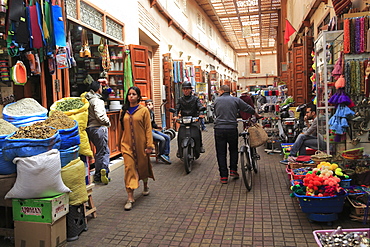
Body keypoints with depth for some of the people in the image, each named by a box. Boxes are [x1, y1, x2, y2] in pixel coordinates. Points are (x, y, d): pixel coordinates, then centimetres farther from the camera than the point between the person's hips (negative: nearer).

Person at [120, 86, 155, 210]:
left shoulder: (144, 110, -4)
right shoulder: (124, 111, 6)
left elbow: (148, 129, -6)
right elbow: (122, 128, 15)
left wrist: (149, 145, -11)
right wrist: (121, 143, 18)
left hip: (141, 144, -2)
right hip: (127, 144, 2)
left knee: (143, 166, 14)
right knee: (129, 168, -6)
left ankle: (145, 186, 41)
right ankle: (130, 197, -1)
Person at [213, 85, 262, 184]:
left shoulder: (217, 100, 8)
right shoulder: (236, 100, 5)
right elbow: (249, 109, 12)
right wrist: (257, 116, 29)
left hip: (219, 129, 0)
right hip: (232, 129, 0)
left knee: (221, 153, 7)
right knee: (233, 150, 22)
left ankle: (224, 177, 9)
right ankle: (233, 170, 19)